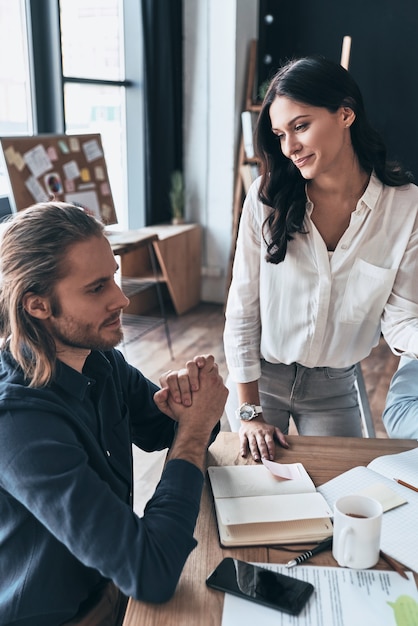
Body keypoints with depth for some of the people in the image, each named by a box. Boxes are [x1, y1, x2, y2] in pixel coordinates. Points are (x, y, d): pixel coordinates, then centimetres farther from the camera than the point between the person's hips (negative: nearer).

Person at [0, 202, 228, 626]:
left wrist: (181, 403, -18)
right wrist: (195, 428, -24)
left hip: (109, 581, 6)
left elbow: (159, 434, 6)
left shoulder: (100, 358, -11)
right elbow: (151, 574, -33)